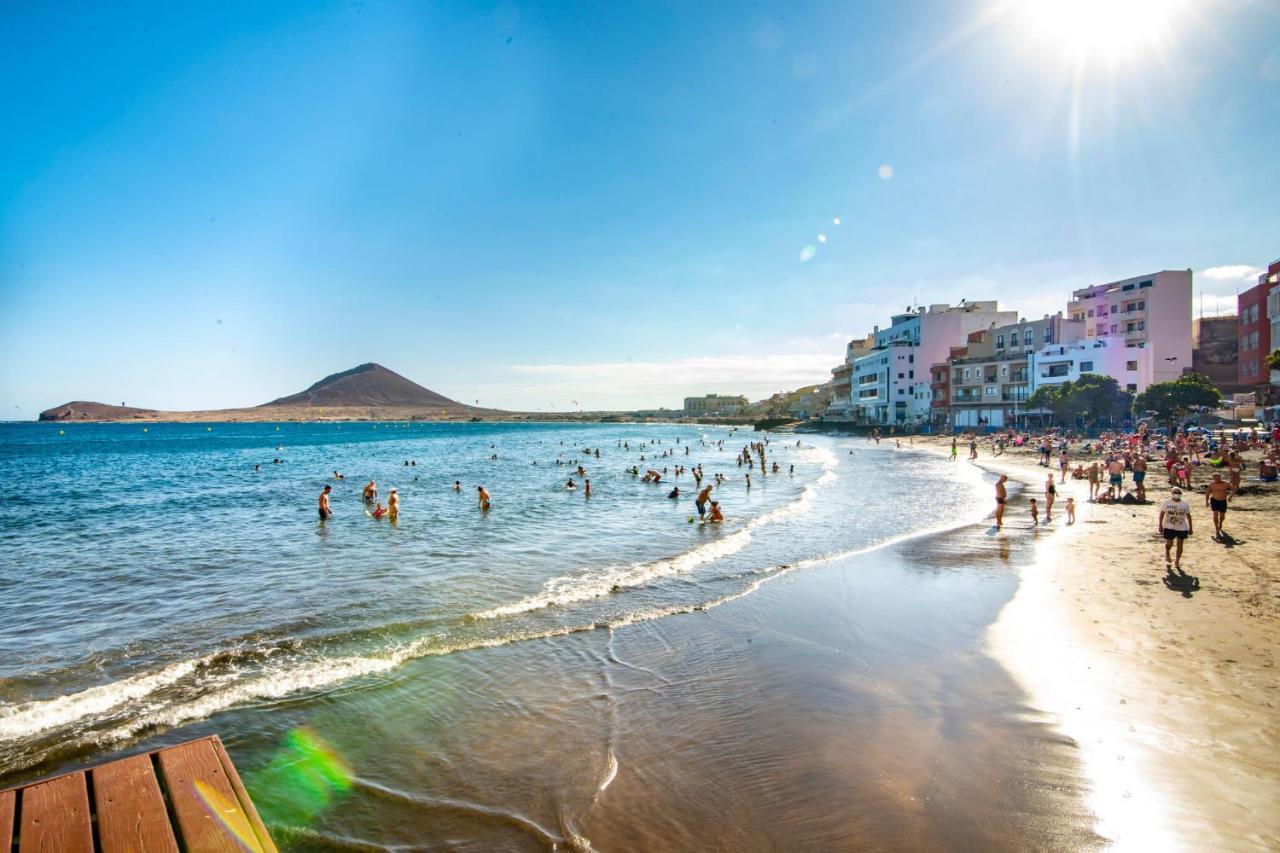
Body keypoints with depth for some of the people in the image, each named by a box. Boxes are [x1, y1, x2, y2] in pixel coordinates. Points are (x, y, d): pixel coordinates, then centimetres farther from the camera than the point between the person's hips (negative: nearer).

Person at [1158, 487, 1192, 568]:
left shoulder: (1185, 504, 4)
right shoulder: (1166, 503, -2)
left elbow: (1188, 516, 9)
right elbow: (1162, 514, -1)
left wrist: (1190, 528, 7)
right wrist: (1160, 525, -6)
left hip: (1182, 528, 2)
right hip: (1169, 527, -2)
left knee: (1180, 544, 2)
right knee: (1169, 543, 0)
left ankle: (1177, 561, 13)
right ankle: (1167, 553, 33)